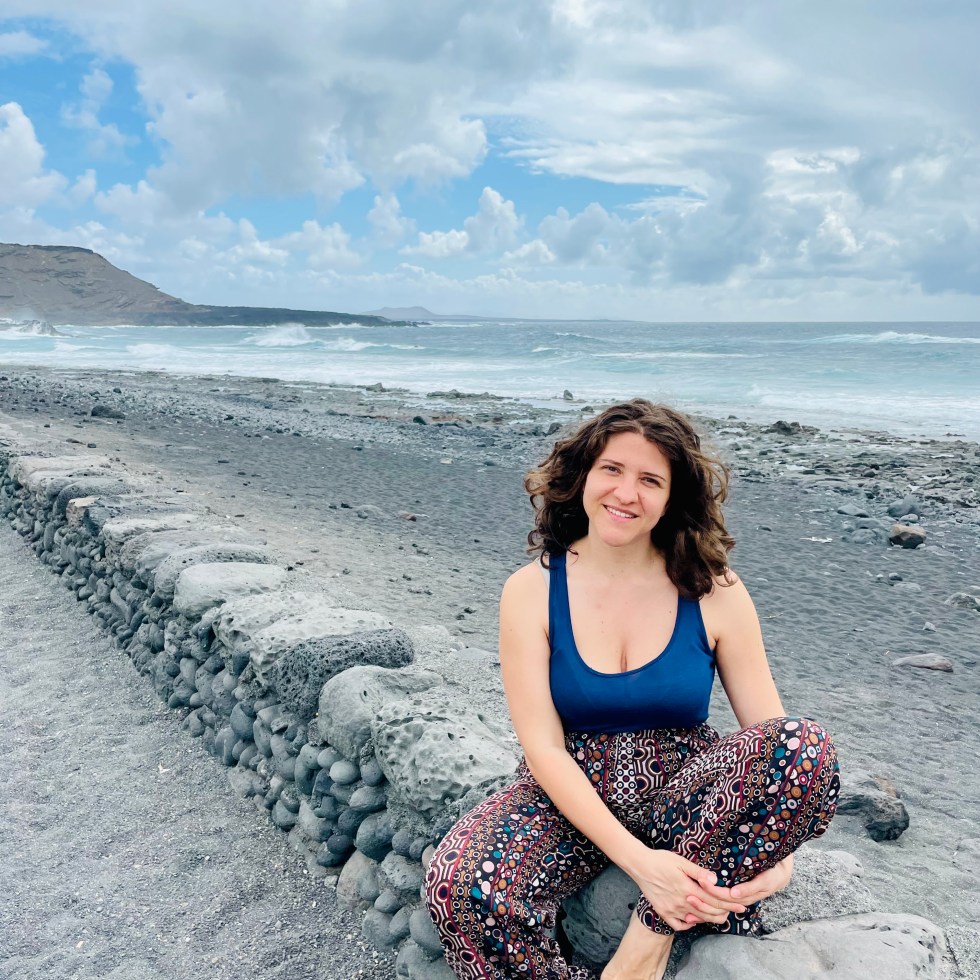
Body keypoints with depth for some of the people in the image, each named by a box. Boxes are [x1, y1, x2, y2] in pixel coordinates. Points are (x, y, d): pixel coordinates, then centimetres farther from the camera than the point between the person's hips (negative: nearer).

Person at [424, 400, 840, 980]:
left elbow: (774, 731, -5)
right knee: (461, 889, -31)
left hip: (687, 794, 2)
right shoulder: (531, 591, -8)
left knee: (809, 750, -28)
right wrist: (638, 859, -23)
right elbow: (543, 746, -12)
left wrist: (775, 858, -23)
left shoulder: (713, 591, -6)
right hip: (573, 796, -1)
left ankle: (655, 933, -16)